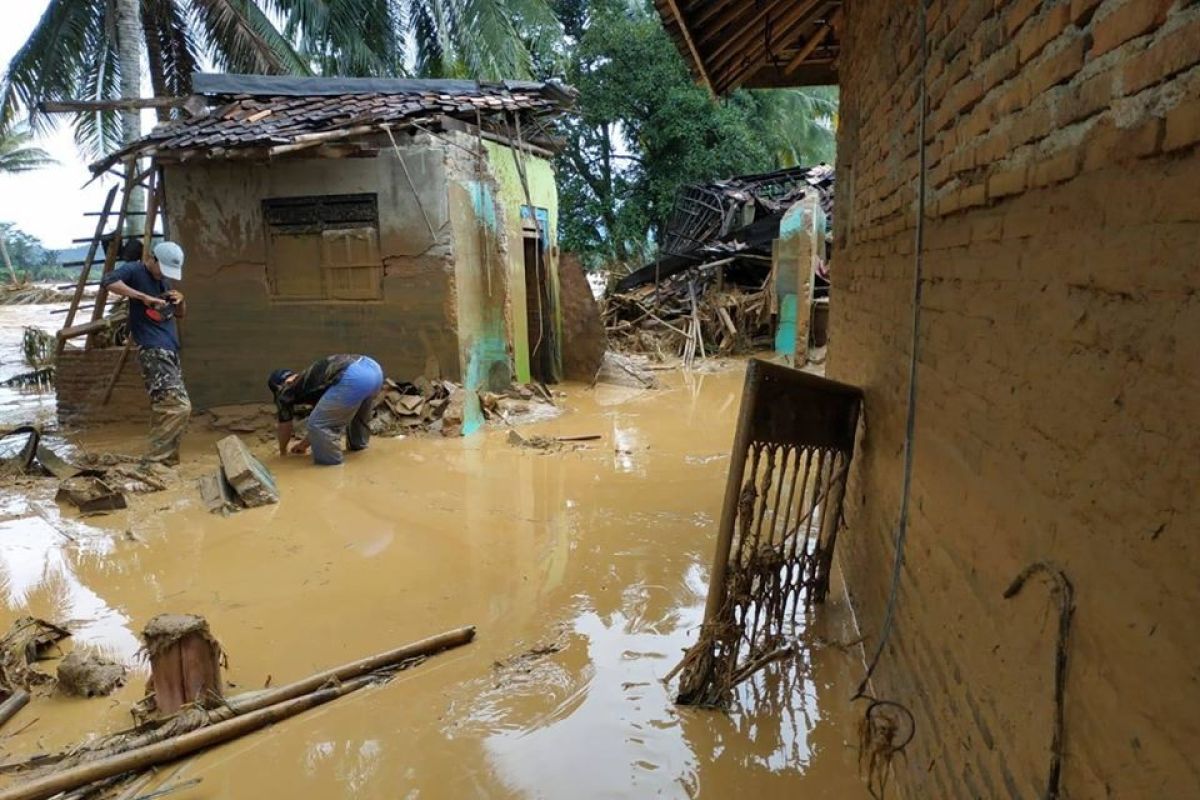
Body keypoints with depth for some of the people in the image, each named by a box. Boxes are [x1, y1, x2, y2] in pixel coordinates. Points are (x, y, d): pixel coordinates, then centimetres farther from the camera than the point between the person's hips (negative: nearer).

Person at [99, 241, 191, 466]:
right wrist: (144, 297, -23)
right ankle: (156, 462, -13)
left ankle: (161, 461, 18)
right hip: (153, 351, -9)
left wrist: (180, 300, 5)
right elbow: (108, 281, -23)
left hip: (169, 352, 9)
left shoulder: (164, 280, 20)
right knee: (179, 406, -18)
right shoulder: (134, 270, -3)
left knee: (164, 409, 11)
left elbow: (180, 315, 26)